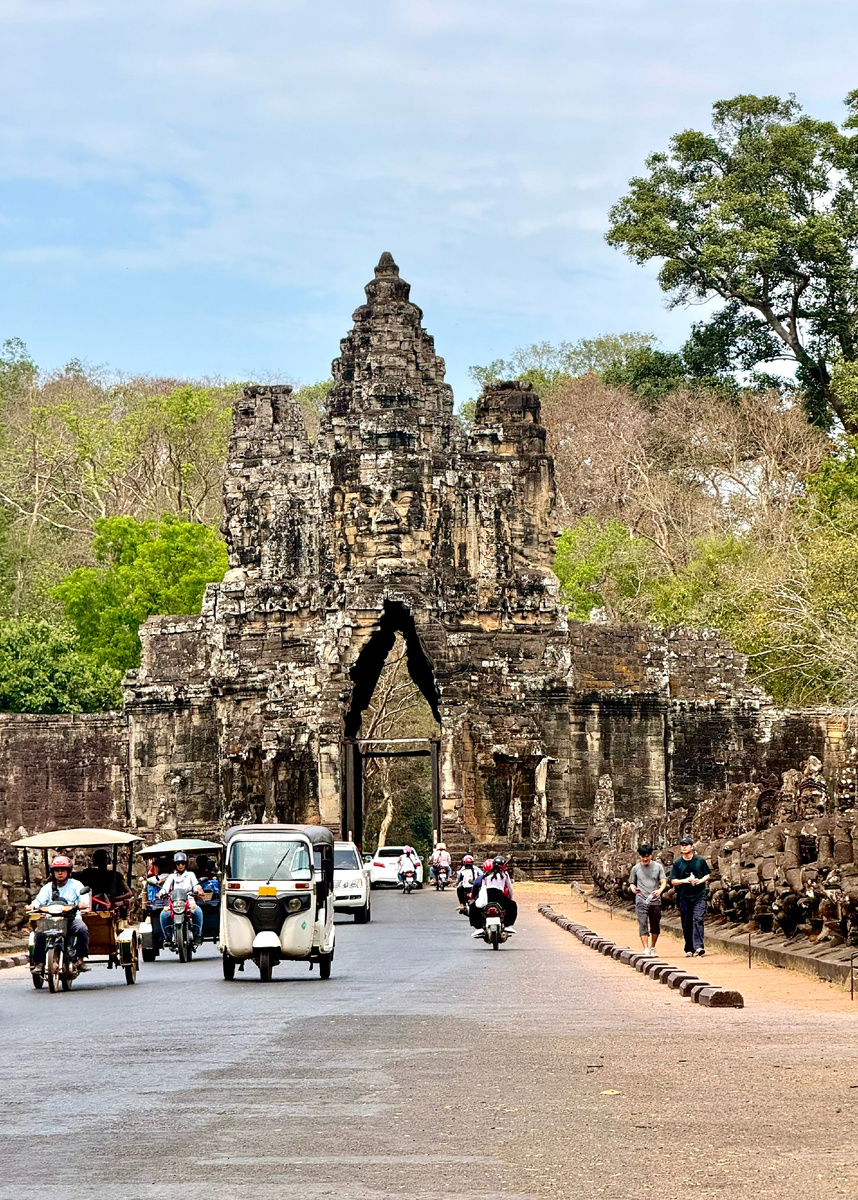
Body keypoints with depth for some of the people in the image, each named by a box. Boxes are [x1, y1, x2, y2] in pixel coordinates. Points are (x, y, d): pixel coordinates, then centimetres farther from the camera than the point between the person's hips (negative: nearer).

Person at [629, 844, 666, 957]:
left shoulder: (658, 867, 4)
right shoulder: (635, 868, 6)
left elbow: (664, 882, 0)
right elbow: (632, 883, 14)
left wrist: (659, 890, -21)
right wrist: (634, 889, -10)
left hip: (655, 901, 1)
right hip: (641, 901, -1)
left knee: (655, 926, 10)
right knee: (643, 925, -14)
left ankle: (652, 948, 30)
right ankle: (646, 949, -19)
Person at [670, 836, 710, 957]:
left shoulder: (700, 861, 4)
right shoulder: (677, 863, 6)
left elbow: (707, 875, 12)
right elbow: (673, 881, 6)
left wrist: (700, 881, -9)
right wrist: (684, 880, -12)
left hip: (699, 896, -2)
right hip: (684, 896, 2)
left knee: (698, 919, -17)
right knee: (687, 924, 5)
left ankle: (698, 946, -24)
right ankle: (689, 949, 14)